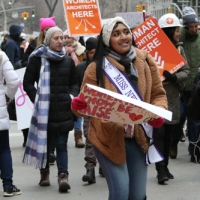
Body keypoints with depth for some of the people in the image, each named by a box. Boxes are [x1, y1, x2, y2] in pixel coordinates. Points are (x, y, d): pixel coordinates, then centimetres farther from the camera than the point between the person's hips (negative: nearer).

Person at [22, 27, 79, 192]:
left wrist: (72, 96, 2)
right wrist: (37, 99, -10)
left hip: (64, 109, 2)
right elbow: (28, 82, -1)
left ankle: (63, 175, -8)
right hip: (45, 108, -2)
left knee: (62, 144, -4)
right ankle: (44, 172, 24)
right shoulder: (38, 59, -2)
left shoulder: (68, 61, 11)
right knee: (44, 142, 9)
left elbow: (74, 82, 20)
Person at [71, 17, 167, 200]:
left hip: (138, 138, 3)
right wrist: (77, 106, -28)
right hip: (108, 138, -3)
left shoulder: (146, 61, 0)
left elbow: (158, 94, 7)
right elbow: (87, 104, -4)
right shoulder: (97, 68, -8)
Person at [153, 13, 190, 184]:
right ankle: (161, 170, -10)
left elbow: (186, 71, 3)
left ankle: (164, 167, 21)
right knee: (159, 134, -8)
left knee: (168, 134, 12)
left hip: (172, 97, 6)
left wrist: (175, 77, -15)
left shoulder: (179, 48, 9)